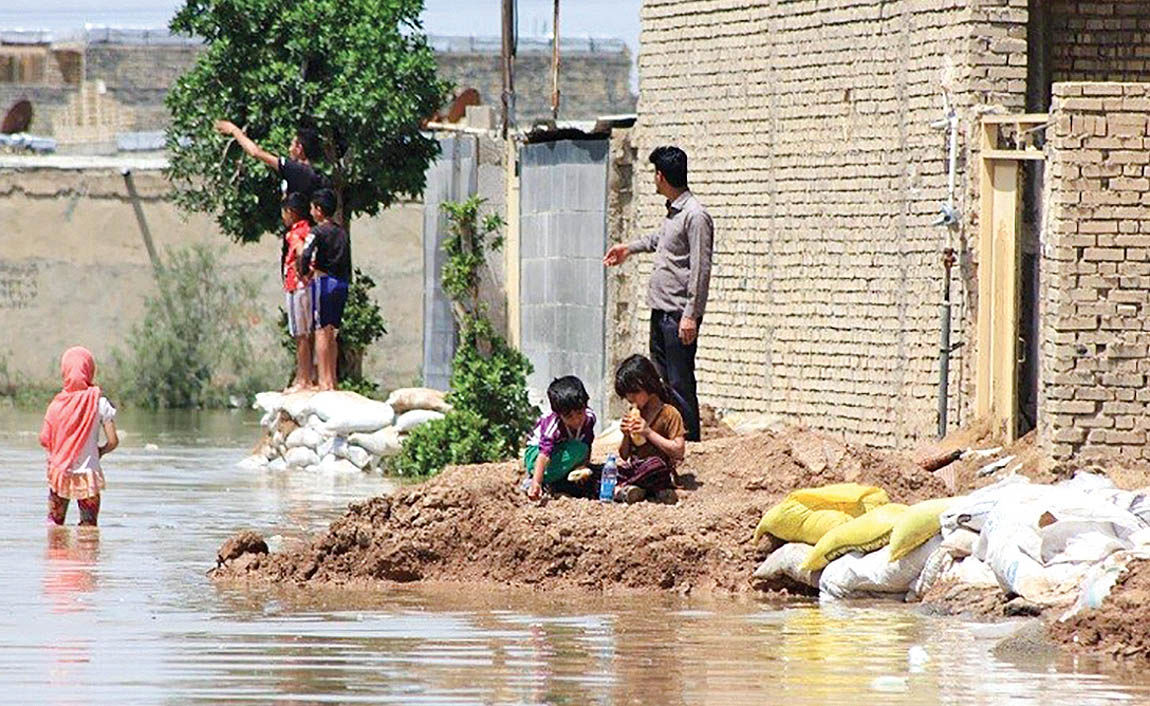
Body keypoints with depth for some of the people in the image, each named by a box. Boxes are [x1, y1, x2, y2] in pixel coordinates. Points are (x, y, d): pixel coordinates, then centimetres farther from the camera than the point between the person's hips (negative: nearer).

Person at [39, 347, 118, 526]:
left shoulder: (58, 403, -4)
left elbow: (44, 440, -4)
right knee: (89, 528, 5)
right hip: (88, 474, -1)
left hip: (59, 473, 1)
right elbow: (113, 441, -9)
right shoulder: (99, 402, -7)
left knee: (55, 524, 12)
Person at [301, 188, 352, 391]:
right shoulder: (342, 232, 12)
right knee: (331, 333, 14)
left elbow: (306, 255, -21)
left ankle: (324, 381, -9)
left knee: (322, 332, -5)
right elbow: (347, 262, 14)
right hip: (342, 283, 7)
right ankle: (331, 380, 15)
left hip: (324, 281, -7)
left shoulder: (319, 231, -9)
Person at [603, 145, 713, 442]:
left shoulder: (695, 216, -16)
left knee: (681, 384, -8)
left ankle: (690, 442, -4)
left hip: (679, 314, -10)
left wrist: (691, 316, -22)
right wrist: (630, 248, 49)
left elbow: (700, 270, -19)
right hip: (660, 310, 10)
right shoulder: (673, 212, 13)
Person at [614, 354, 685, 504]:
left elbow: (678, 451, -12)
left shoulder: (669, 414, -3)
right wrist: (626, 435, -1)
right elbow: (625, 456, 20)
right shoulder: (634, 415, 17)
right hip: (633, 469, 6)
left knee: (656, 464, -41)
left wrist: (648, 432, -15)